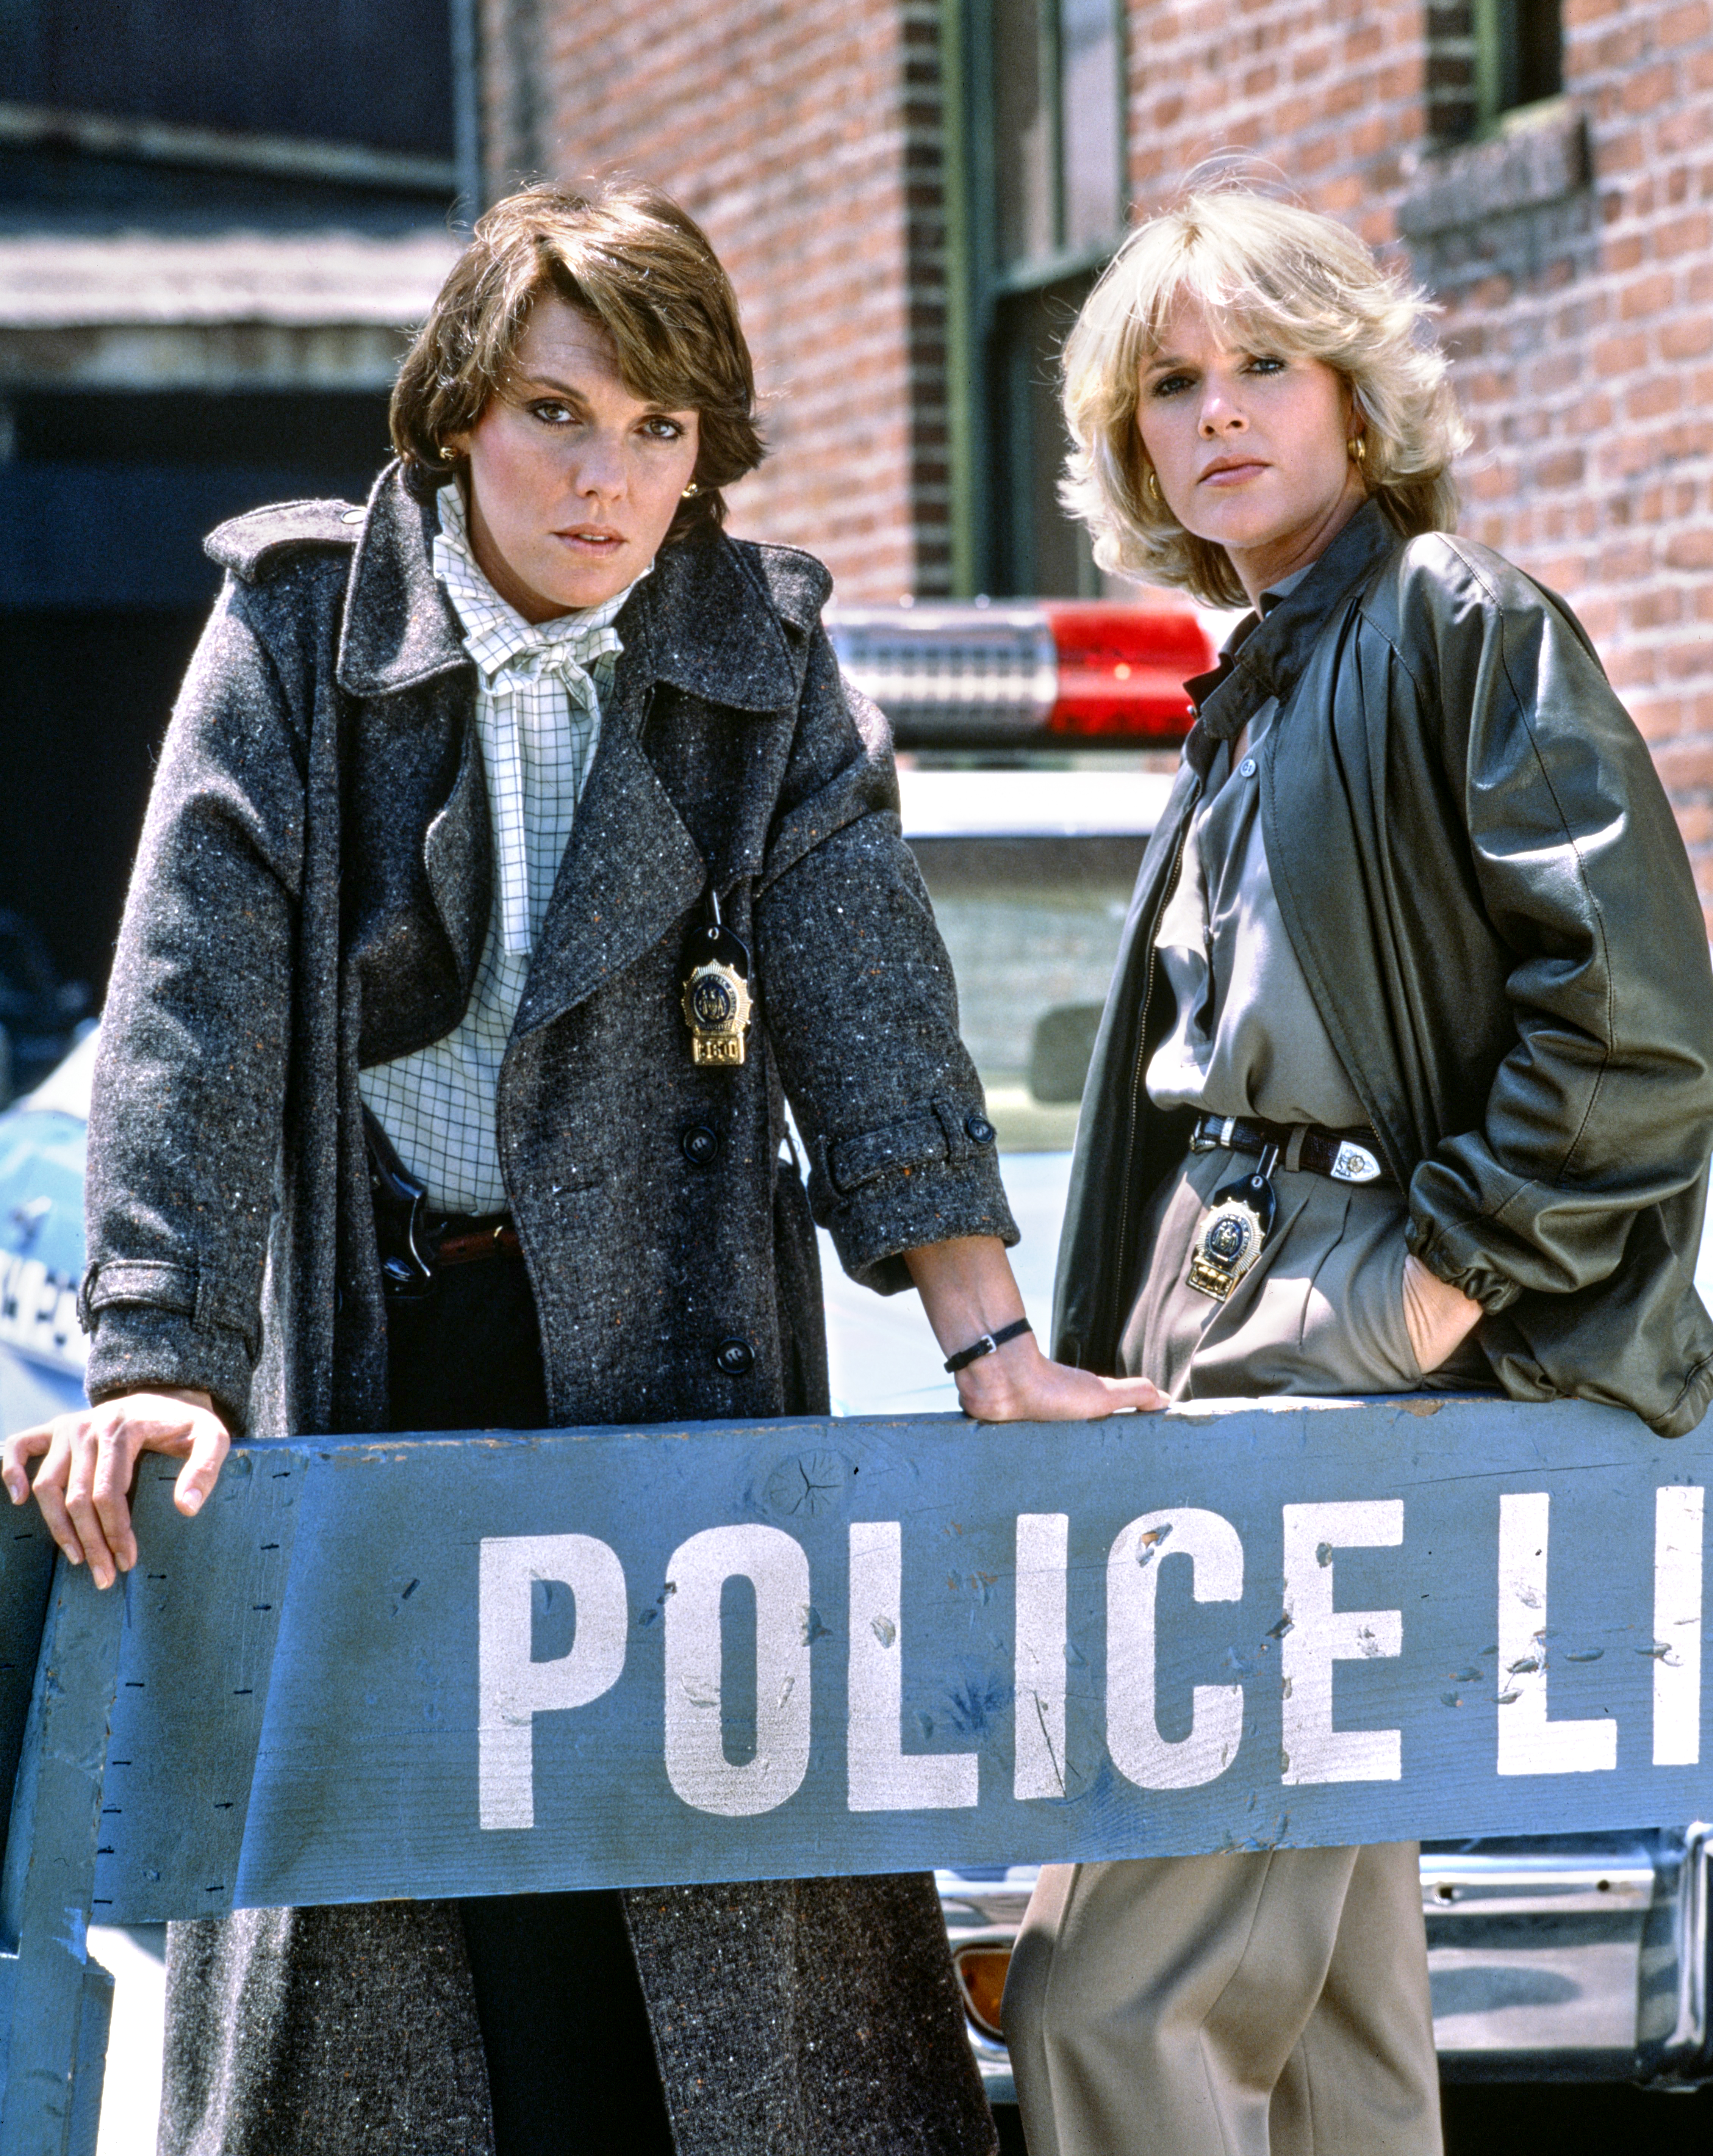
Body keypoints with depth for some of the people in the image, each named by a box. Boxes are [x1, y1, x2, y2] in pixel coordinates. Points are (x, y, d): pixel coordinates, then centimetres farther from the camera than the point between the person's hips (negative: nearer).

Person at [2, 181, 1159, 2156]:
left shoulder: (760, 660, 3)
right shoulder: (298, 629, -3)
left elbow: (868, 999, -1)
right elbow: (195, 1007, -10)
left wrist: (992, 1347, -11)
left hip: (663, 1334, 1)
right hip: (362, 1336, -1)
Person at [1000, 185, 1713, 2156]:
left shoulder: (1461, 620, -5)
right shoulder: (1254, 693, 21)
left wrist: (1450, 1269, -15)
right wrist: (1118, 1350, 18)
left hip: (1368, 1338, -9)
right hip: (1234, 1329, 9)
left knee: (1112, 1987, -15)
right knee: (1326, 1979, 11)